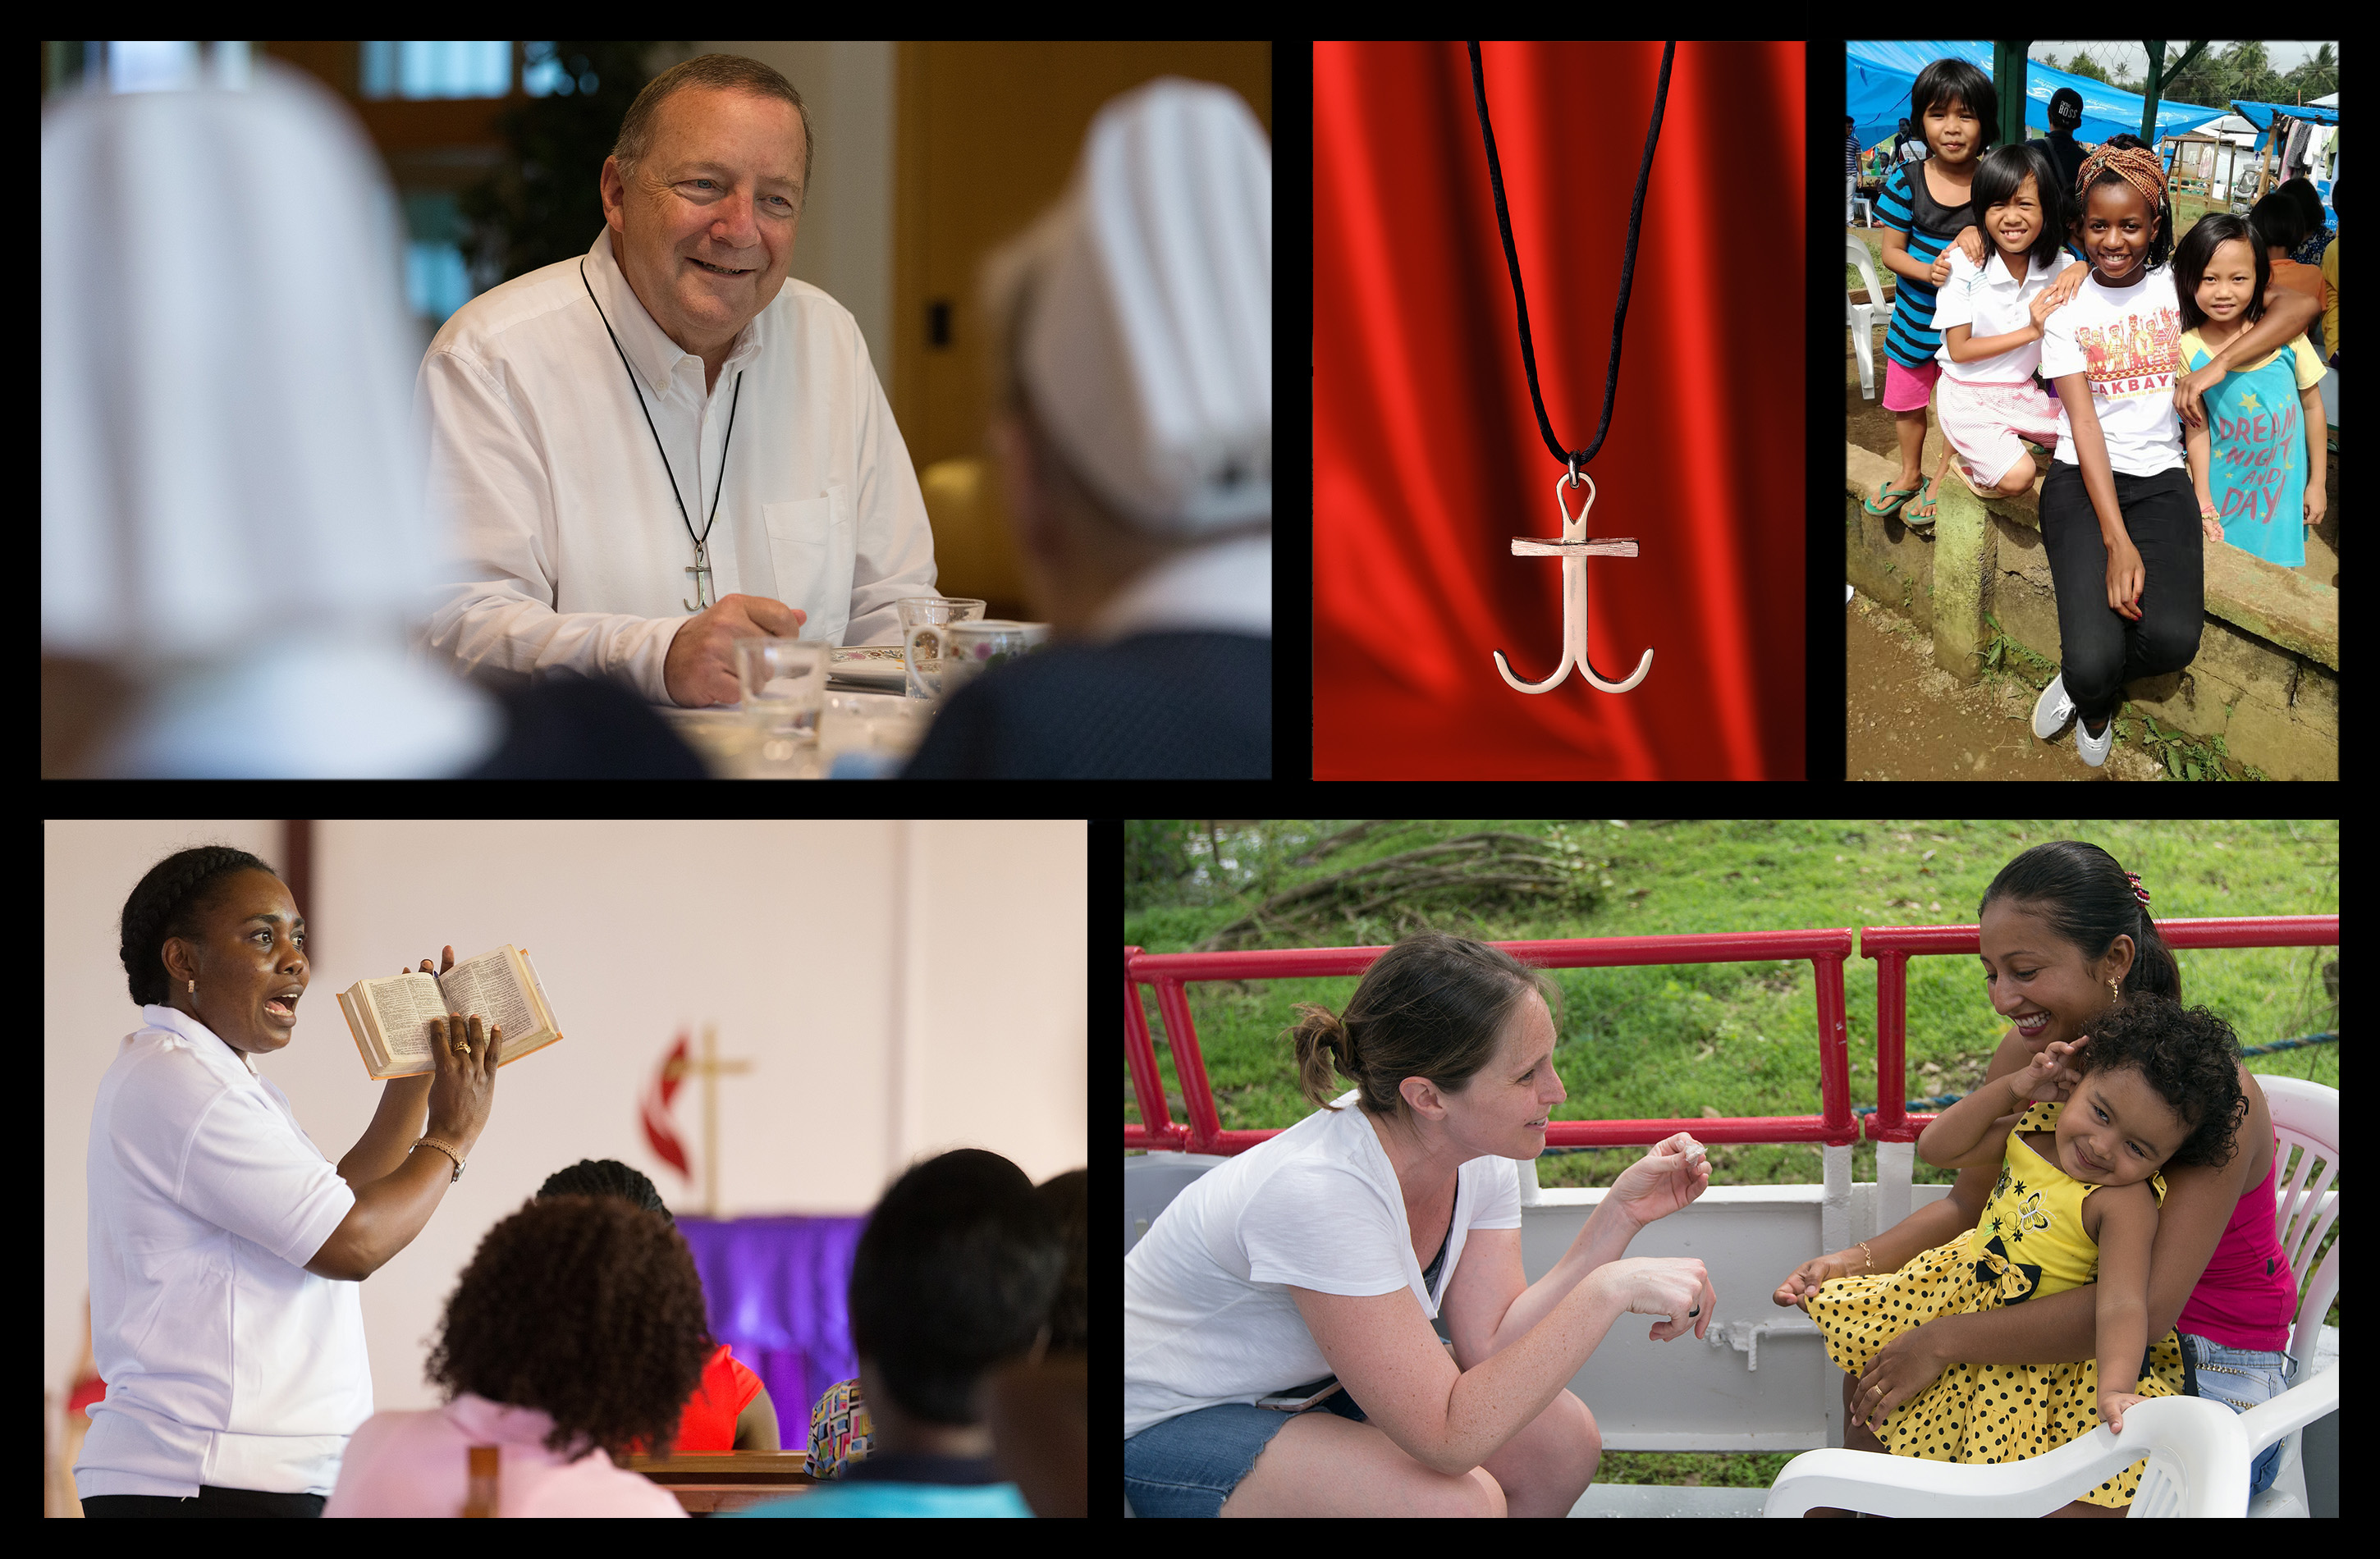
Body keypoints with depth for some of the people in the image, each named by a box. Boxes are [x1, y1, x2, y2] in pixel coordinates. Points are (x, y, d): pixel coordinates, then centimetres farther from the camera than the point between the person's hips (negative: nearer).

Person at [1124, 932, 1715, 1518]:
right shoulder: (1318, 1190, -36)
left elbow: (1490, 1348, -11)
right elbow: (1450, 1438, -35)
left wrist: (1618, 1219, -16)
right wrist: (1611, 1288, -37)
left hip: (1313, 1388, 8)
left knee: (1563, 1441, -8)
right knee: (1460, 1501, -28)